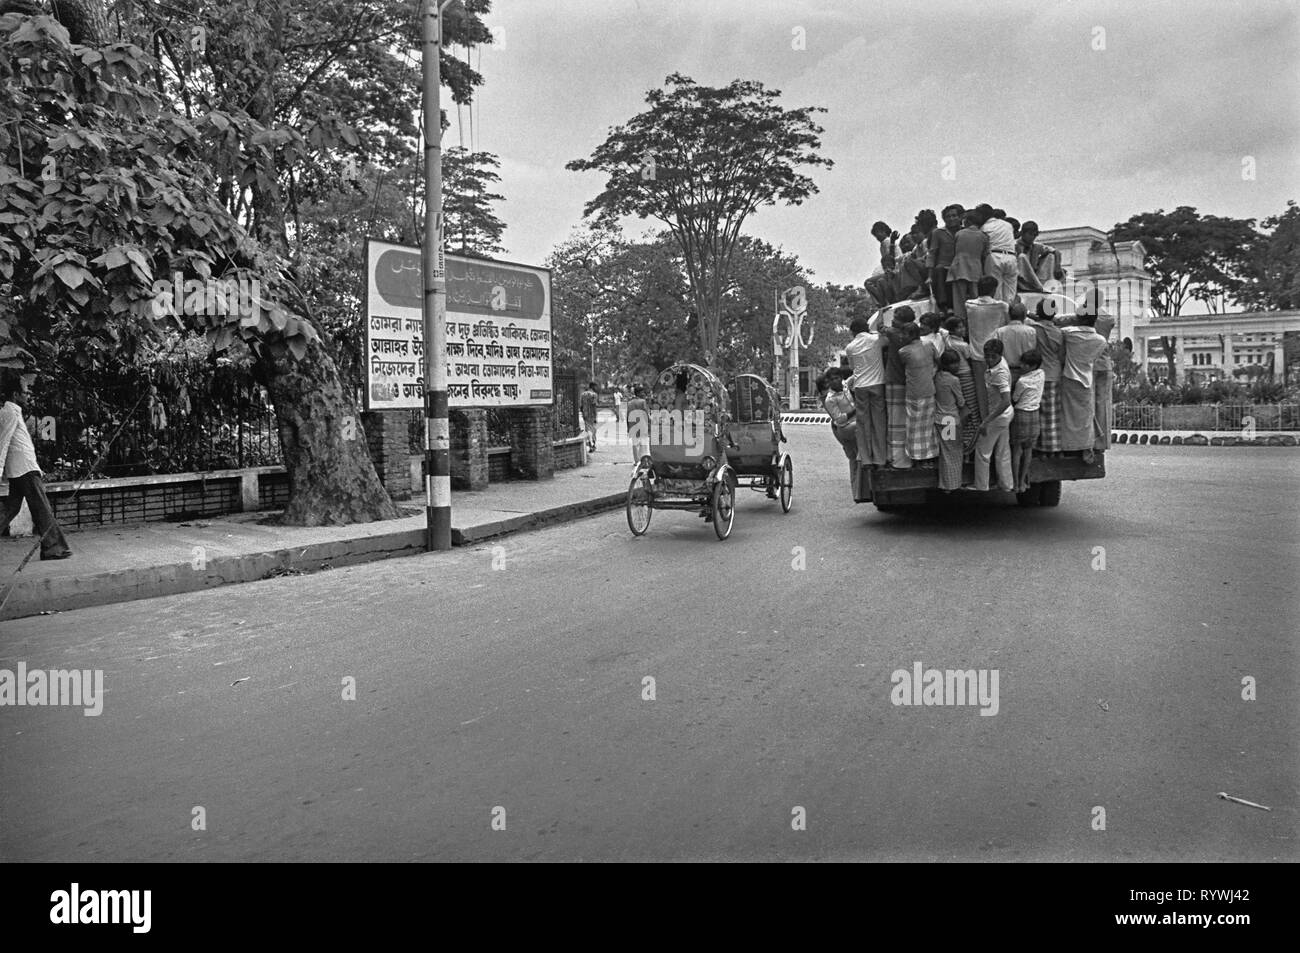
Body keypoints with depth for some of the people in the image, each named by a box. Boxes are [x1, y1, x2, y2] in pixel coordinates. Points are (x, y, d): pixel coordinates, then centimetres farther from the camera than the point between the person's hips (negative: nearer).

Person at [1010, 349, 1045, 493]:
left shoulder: (1022, 381, -19)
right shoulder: (1041, 374, -1)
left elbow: (1014, 399, -4)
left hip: (1020, 414, -6)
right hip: (1035, 414, 6)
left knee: (1016, 450, 4)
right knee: (1028, 450, 13)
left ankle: (1016, 483, 7)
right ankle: (1023, 482, 18)